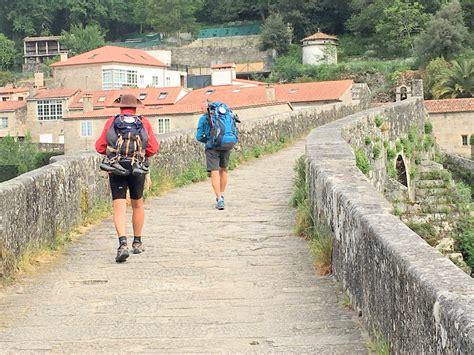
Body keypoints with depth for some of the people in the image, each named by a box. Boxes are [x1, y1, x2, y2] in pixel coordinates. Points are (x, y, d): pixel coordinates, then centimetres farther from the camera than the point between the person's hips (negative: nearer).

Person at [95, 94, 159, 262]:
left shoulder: (111, 122, 4)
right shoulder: (144, 122, 5)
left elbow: (100, 147, 3)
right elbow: (153, 148, 1)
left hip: (116, 171, -1)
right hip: (138, 170, 1)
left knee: (119, 208, -2)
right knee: (138, 205, 19)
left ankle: (123, 244, -20)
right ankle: (137, 242, 29)